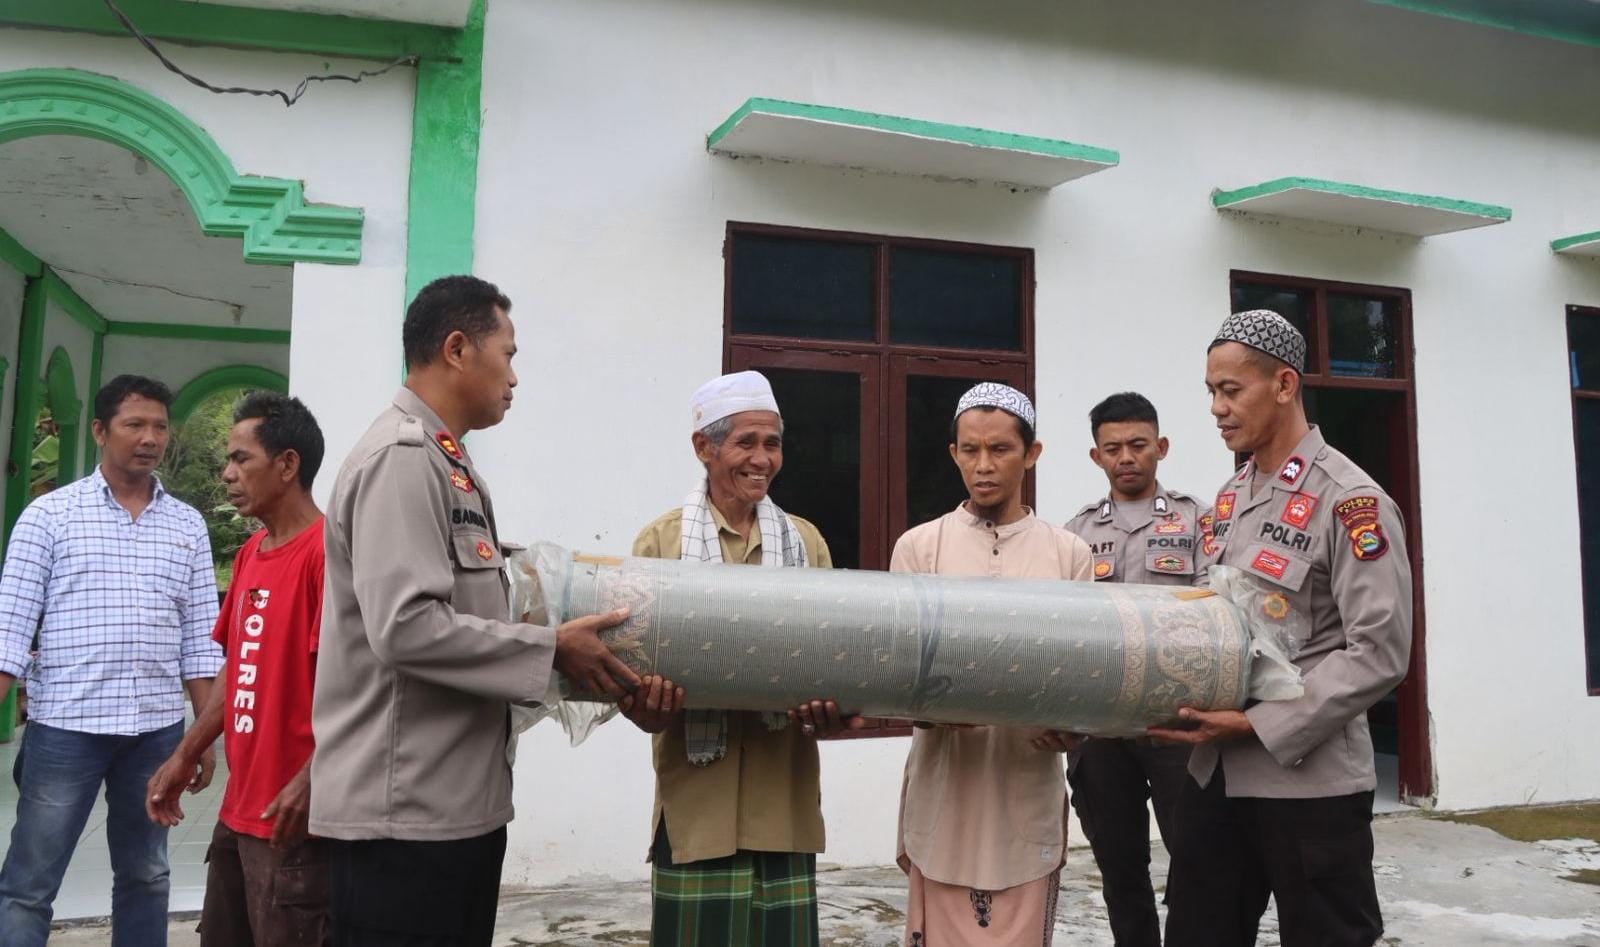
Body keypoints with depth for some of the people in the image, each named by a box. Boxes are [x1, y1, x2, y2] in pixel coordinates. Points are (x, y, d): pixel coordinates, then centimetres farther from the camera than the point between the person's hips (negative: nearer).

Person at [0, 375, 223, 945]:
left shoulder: (187, 524, 8)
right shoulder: (50, 514, 0)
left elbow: (199, 639, 9)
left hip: (157, 728, 3)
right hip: (64, 725, -3)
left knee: (145, 875, 13)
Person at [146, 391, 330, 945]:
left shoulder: (327, 551, -16)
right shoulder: (250, 553, 12)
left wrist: (310, 782, -27)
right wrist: (185, 758, 18)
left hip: (291, 816, -9)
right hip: (237, 808, 9)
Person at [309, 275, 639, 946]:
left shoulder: (446, 463, 14)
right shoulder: (403, 458, -16)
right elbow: (406, 627, -25)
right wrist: (552, 650, -17)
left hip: (457, 800, 10)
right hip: (406, 811, -10)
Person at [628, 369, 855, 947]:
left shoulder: (806, 542, 10)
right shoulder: (662, 541, 2)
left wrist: (835, 712, -11)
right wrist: (647, 707, -20)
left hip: (783, 796, 3)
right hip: (699, 797, -2)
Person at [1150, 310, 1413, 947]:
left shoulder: (1349, 502, -12)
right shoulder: (1229, 499, 11)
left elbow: (1379, 654, -17)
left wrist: (1256, 725, -19)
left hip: (1309, 781, -7)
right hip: (1214, 773, 7)